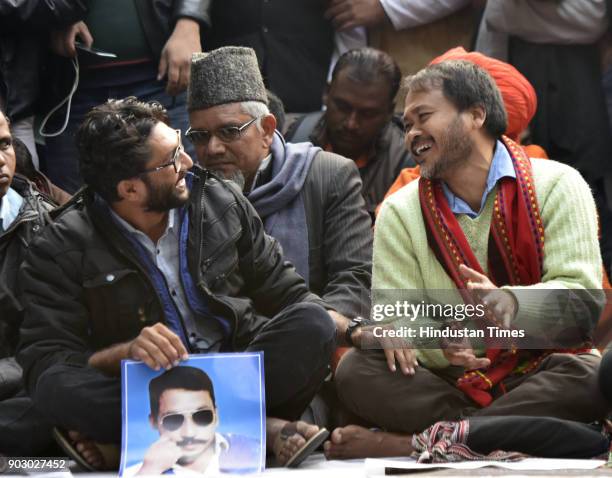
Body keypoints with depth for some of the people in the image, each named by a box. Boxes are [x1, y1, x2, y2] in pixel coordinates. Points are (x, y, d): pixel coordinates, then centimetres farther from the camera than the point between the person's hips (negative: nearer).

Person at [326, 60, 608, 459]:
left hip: (541, 376, -2)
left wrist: (510, 303, -32)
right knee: (356, 371, -23)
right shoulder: (399, 213, 8)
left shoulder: (557, 186, 0)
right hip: (449, 383, 2)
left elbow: (584, 300, -11)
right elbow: (394, 317, 0)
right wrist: (439, 340, -25)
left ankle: (405, 443, -31)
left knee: (588, 376, -35)